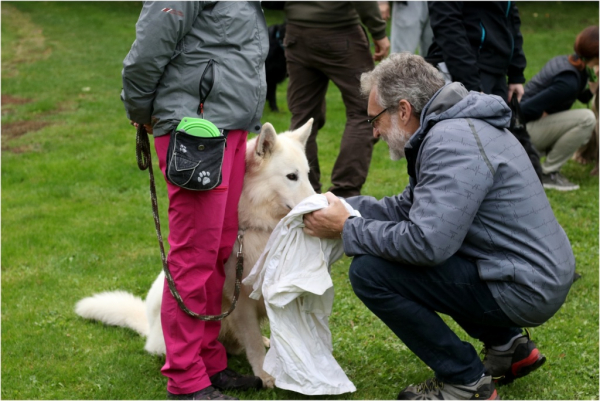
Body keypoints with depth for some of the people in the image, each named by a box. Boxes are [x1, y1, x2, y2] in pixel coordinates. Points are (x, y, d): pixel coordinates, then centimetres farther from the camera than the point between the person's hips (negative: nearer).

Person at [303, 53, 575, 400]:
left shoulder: (451, 143, -21)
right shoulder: (453, 126, 12)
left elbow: (426, 243, -27)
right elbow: (408, 206, 17)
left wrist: (347, 230, -15)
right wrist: (343, 205, 7)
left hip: (525, 289, -10)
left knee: (369, 271, -16)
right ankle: (509, 346, 22)